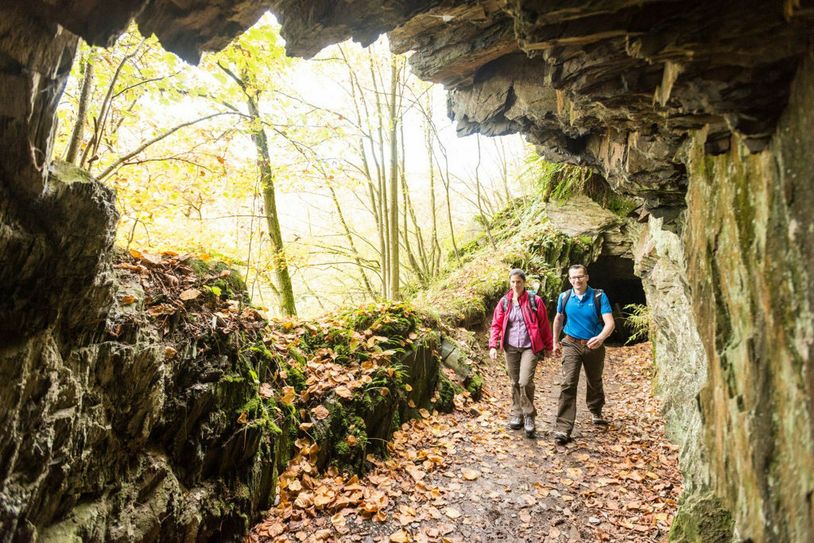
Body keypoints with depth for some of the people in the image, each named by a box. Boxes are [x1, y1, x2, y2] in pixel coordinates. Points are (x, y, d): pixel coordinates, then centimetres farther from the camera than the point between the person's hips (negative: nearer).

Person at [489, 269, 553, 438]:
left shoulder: (534, 301, -3)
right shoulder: (504, 302, 4)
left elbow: (544, 325, 3)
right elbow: (496, 325, 4)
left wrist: (547, 346, 6)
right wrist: (493, 345, -6)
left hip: (530, 347, -3)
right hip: (511, 348, 3)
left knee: (525, 382, -14)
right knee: (514, 383, 10)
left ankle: (529, 417, 5)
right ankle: (516, 415, 26)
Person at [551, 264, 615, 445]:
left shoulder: (599, 296, -12)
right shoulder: (564, 297, -4)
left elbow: (610, 323, -20)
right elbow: (558, 319, 14)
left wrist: (601, 338, -40)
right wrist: (555, 341, 17)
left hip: (594, 346, 0)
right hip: (572, 345, 0)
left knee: (594, 382, 21)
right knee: (568, 384, -14)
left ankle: (596, 412, 50)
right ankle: (563, 429, -16)